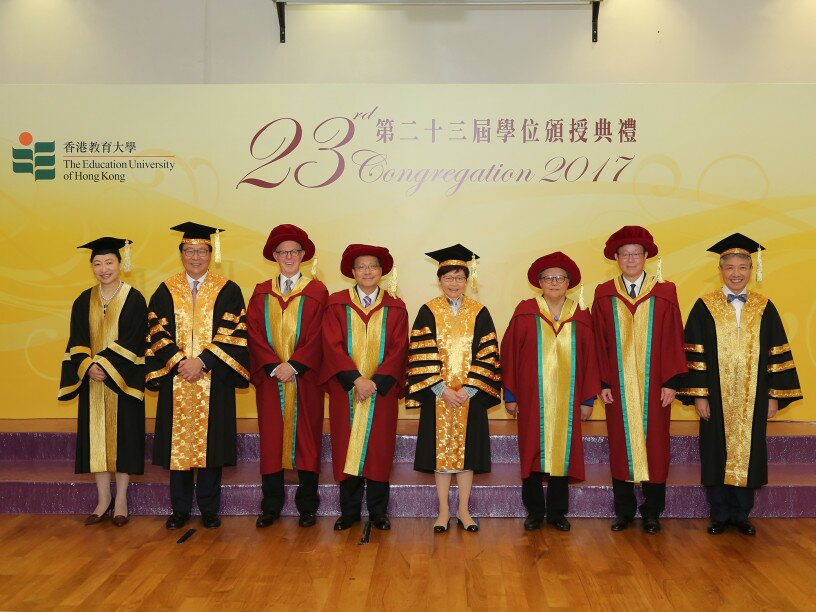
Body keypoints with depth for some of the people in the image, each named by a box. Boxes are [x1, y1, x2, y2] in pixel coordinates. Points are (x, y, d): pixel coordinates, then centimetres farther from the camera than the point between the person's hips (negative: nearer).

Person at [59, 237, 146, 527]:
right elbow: (77, 342, 5)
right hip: (92, 379, 4)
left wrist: (106, 365, -17)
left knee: (123, 434, 1)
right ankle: (103, 499, 15)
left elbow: (133, 342, -10)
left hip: (123, 380, -4)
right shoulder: (84, 301, 8)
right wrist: (88, 366, -13)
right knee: (95, 436, 5)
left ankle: (120, 500, 11)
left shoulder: (134, 300, -4)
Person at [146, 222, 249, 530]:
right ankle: (180, 508, 17)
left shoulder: (228, 291, 2)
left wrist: (202, 361, -15)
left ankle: (209, 508, 15)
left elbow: (232, 333, -6)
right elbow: (157, 332, 2)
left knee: (209, 443, 3)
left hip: (213, 380, -1)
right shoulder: (165, 291, 8)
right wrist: (180, 361, -13)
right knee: (178, 443, 5)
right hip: (175, 379, 2)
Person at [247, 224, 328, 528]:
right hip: (269, 378, 2)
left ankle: (307, 507, 10)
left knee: (306, 438, 1)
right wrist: (274, 366, -11)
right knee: (271, 439, 3)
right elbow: (254, 333, 2)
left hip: (305, 377, -2)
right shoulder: (261, 293, 10)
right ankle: (271, 506, 13)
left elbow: (318, 335, -3)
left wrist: (294, 365, -14)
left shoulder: (317, 291, 4)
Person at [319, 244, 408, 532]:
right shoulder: (336, 304, 3)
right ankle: (349, 511, 15)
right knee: (347, 449, 4)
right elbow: (333, 346, -5)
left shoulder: (395, 308, 5)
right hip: (346, 390, 0)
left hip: (382, 390, 0)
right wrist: (356, 379, -16)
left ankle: (378, 512, 15)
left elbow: (398, 350, -2)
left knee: (378, 450, 4)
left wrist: (375, 381, -13)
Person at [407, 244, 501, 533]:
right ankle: (444, 511, 15)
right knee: (441, 448, 4)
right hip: (437, 394, -1)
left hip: (471, 394, 1)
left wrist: (467, 389, -12)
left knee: (467, 448, 5)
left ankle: (463, 510, 17)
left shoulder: (479, 312, 2)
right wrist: (442, 389, -14)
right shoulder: (428, 312, 0)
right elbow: (421, 355, -6)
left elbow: (487, 355, -2)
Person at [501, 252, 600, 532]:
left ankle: (557, 512, 20)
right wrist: (510, 395, -3)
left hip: (567, 399, 2)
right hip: (532, 398, -1)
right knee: (532, 451, 4)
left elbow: (590, 359, 5)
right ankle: (534, 511, 17)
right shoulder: (525, 314, -2)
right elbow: (509, 354, -1)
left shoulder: (581, 317, 4)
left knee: (563, 451, 6)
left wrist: (588, 399, 2)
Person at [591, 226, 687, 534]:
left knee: (655, 445, 4)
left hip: (653, 386, 0)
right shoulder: (604, 295, 3)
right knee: (620, 445, 6)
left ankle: (652, 512, 17)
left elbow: (673, 340, -1)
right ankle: (624, 510, 18)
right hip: (619, 386, 1)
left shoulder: (664, 294, 1)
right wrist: (603, 382, -4)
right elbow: (600, 343, 2)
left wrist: (671, 382, -7)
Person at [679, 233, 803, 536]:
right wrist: (698, 395, -9)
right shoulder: (705, 307, -2)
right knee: (717, 455, 6)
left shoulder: (764, 308, 4)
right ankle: (719, 515, 19)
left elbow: (778, 354, 4)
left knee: (747, 455, 8)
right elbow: (694, 354, -4)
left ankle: (741, 514, 22)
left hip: (752, 399, 2)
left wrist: (775, 395, -1)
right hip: (716, 398, -1)